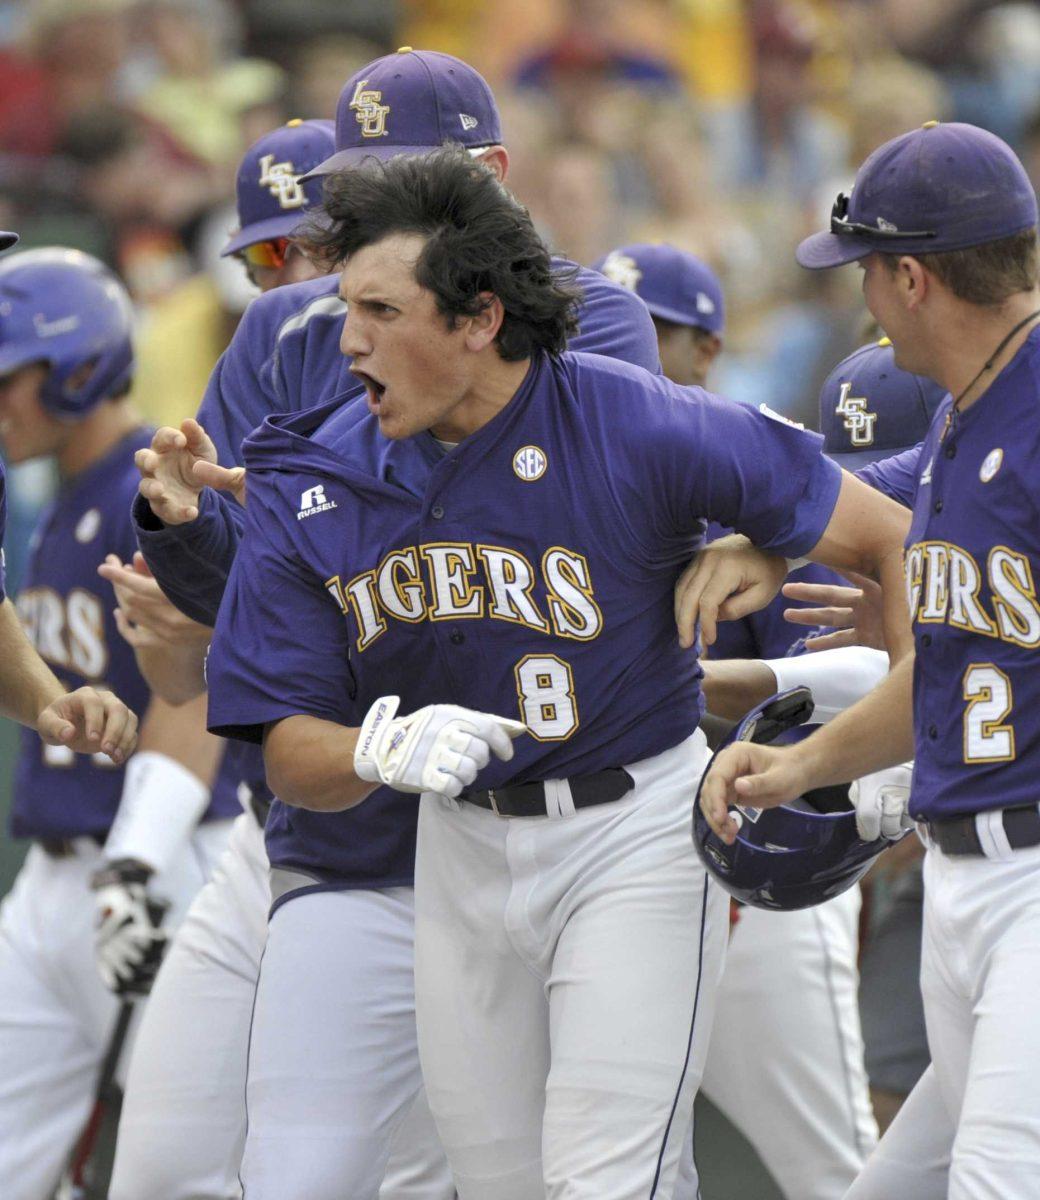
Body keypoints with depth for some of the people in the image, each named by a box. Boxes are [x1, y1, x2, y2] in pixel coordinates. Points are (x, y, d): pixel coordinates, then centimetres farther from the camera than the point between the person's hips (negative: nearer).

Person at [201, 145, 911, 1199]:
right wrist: (384, 748, -28)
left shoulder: (639, 430, -19)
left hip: (633, 831, -5)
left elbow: (890, 538, -12)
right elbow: (290, 754, -6)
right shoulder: (313, 483, -7)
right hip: (459, 848, 5)